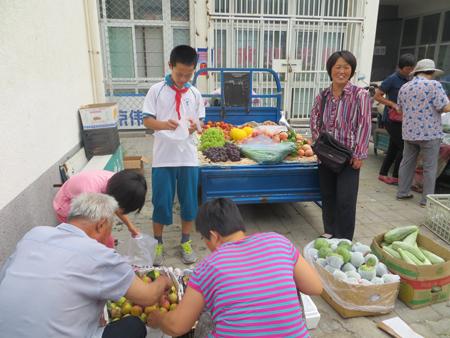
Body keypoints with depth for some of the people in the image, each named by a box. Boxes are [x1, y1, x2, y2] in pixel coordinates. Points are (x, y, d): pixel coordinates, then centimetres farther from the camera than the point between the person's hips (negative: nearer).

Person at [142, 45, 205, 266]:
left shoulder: (194, 94, 6)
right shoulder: (156, 90, -1)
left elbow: (201, 121, 11)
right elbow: (147, 120, -3)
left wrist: (195, 125, -14)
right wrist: (164, 124, -23)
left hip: (188, 156, 2)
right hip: (163, 156, -2)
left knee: (189, 201, 10)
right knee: (161, 202, 6)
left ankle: (185, 242, 29)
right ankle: (158, 243, 27)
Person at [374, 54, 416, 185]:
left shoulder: (409, 80, 13)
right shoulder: (392, 79, -10)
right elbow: (377, 96, -11)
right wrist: (393, 105, -19)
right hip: (392, 119, -8)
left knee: (394, 148, 11)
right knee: (404, 146, -9)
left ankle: (383, 174, 21)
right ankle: (396, 177, 3)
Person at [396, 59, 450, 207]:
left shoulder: (404, 88, 7)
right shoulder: (434, 85, -10)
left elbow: (400, 110, 18)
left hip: (409, 132, 5)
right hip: (429, 133, -5)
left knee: (407, 163, 15)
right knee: (430, 167, 4)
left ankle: (402, 193, 22)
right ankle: (427, 200, 10)